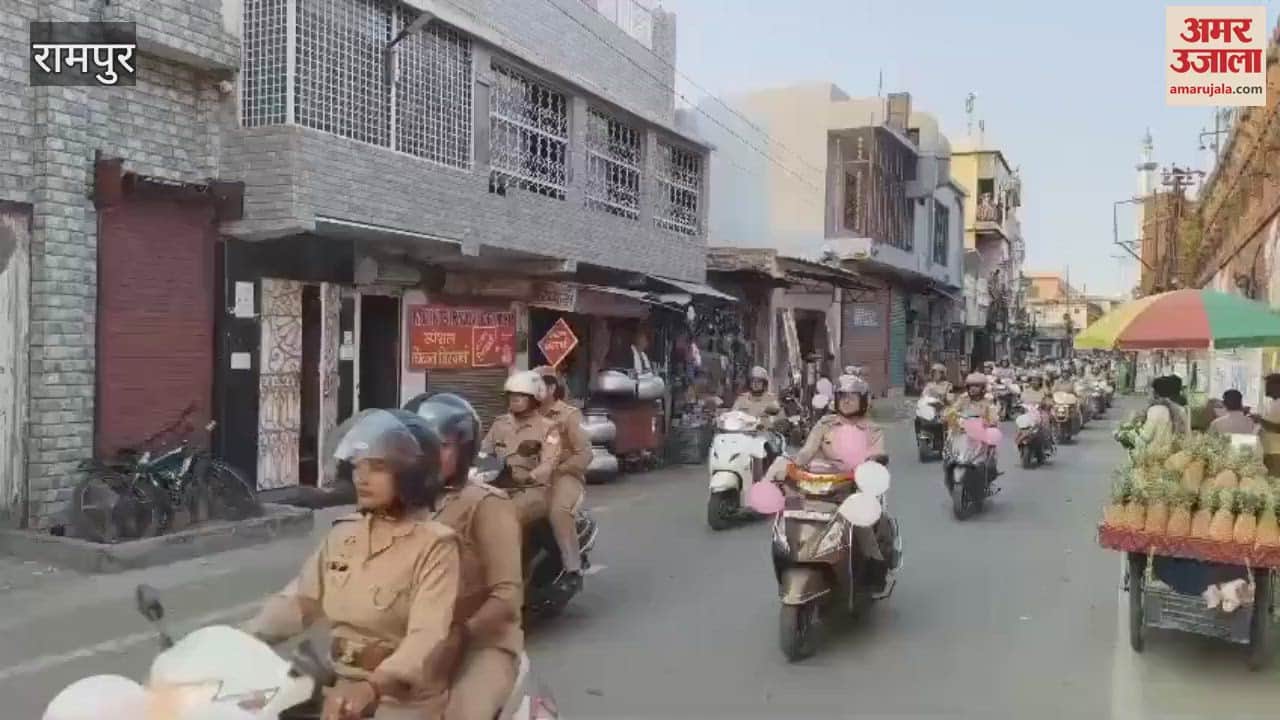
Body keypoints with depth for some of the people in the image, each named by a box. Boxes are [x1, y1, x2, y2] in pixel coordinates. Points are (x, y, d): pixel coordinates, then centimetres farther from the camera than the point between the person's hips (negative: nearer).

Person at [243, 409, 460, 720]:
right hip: (339, 685, 6)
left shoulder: (434, 544, -12)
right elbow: (298, 600, 7)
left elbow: (427, 637, -23)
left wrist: (371, 687, -37)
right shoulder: (343, 533, 9)